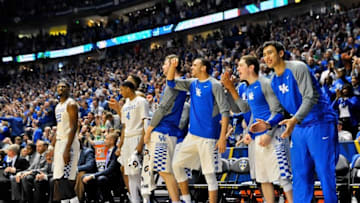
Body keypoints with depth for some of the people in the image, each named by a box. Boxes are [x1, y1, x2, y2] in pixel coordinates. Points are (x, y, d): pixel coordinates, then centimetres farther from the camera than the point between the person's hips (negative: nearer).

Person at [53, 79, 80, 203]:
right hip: (59, 143, 9)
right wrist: (53, 148, 19)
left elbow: (73, 127, -17)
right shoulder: (58, 106, 19)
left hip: (69, 143, -9)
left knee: (65, 180, -15)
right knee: (59, 180, 8)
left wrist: (67, 149, -24)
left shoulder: (71, 104, -9)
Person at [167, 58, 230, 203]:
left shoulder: (214, 85, -11)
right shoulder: (192, 83, 10)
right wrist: (173, 66, -5)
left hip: (208, 137, -8)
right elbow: (171, 82, 13)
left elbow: (225, 112, -13)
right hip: (192, 135, 8)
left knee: (209, 174, -4)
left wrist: (223, 138, -19)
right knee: (177, 165, 10)